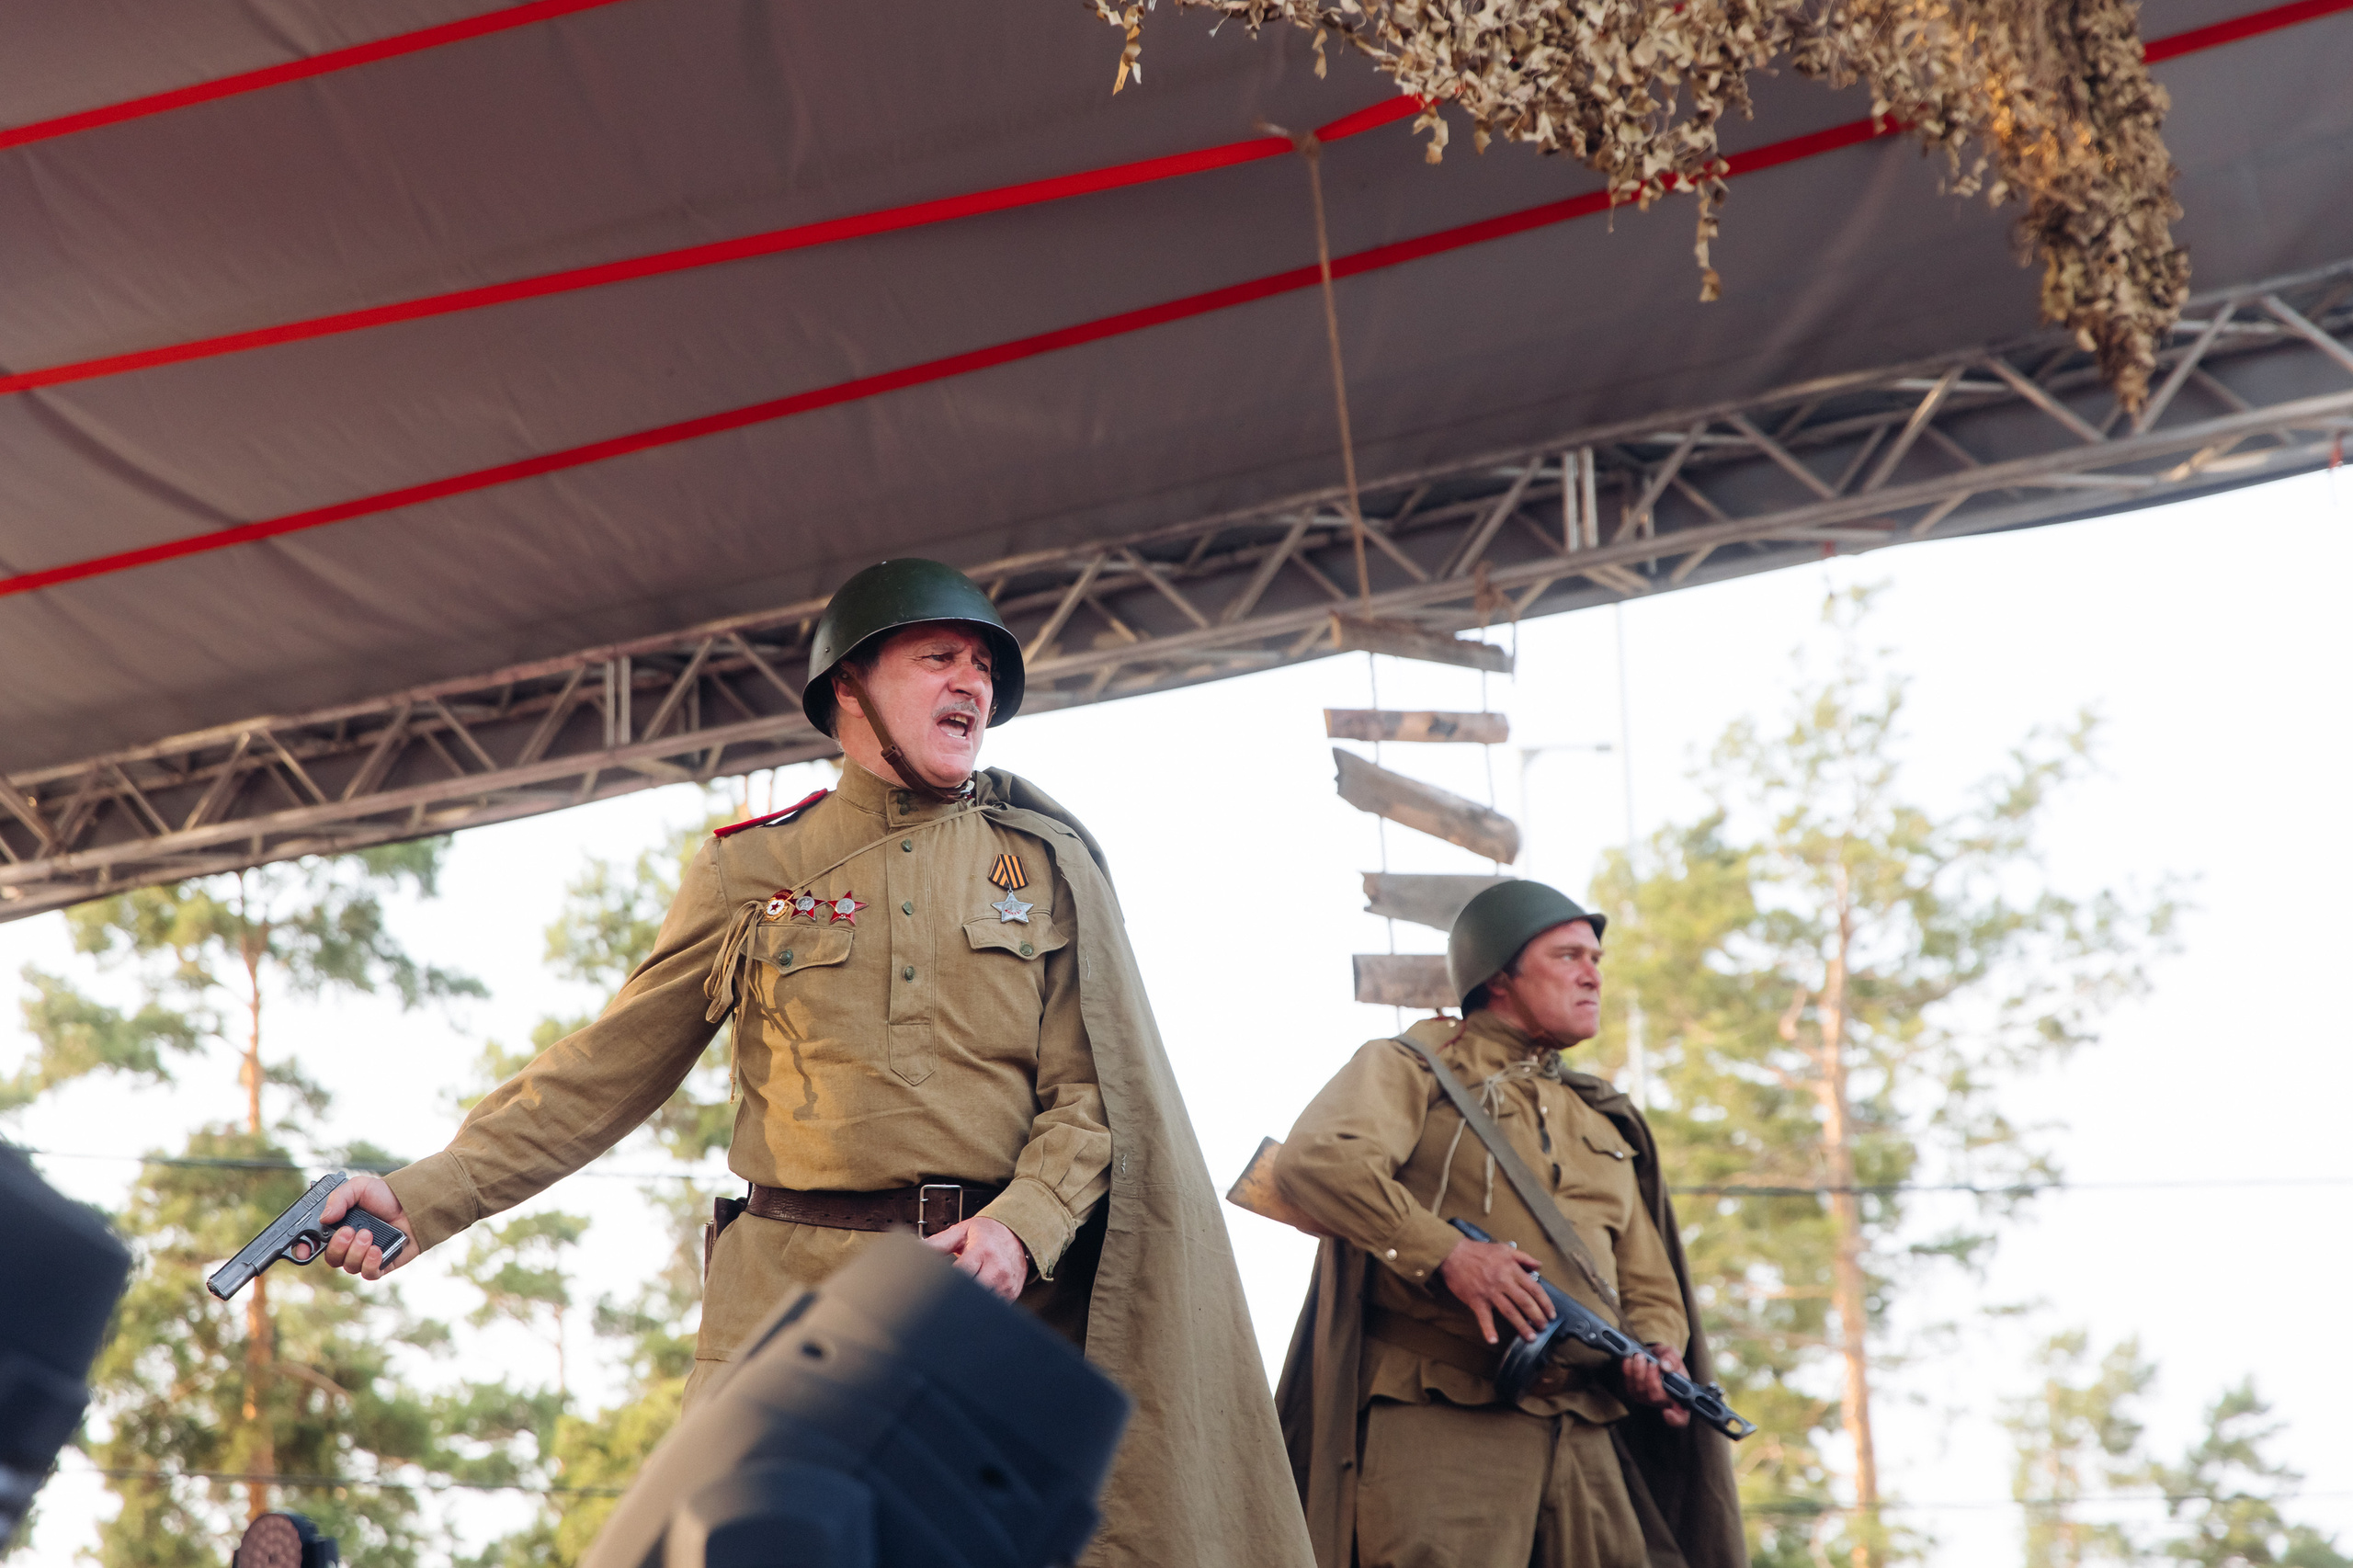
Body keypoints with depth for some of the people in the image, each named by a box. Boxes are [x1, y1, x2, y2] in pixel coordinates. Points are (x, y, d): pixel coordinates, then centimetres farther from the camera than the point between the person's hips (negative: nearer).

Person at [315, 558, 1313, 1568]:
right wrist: (425, 1198, 3)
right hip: (787, 1297, 0)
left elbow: (1093, 1091, 6)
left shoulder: (1047, 864, 12)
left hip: (1000, 1300, 0)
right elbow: (604, 1073, 12)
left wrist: (1020, 1226, -13)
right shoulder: (750, 870, 11)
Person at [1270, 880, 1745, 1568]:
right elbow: (1312, 1160, -11)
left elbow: (1649, 1284, 29)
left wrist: (1658, 1350, 4)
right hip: (1439, 1419, -6)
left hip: (1584, 1431, 6)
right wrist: (1445, 1253, -20)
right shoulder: (1414, 1067, 9)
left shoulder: (1606, 1123, 29)